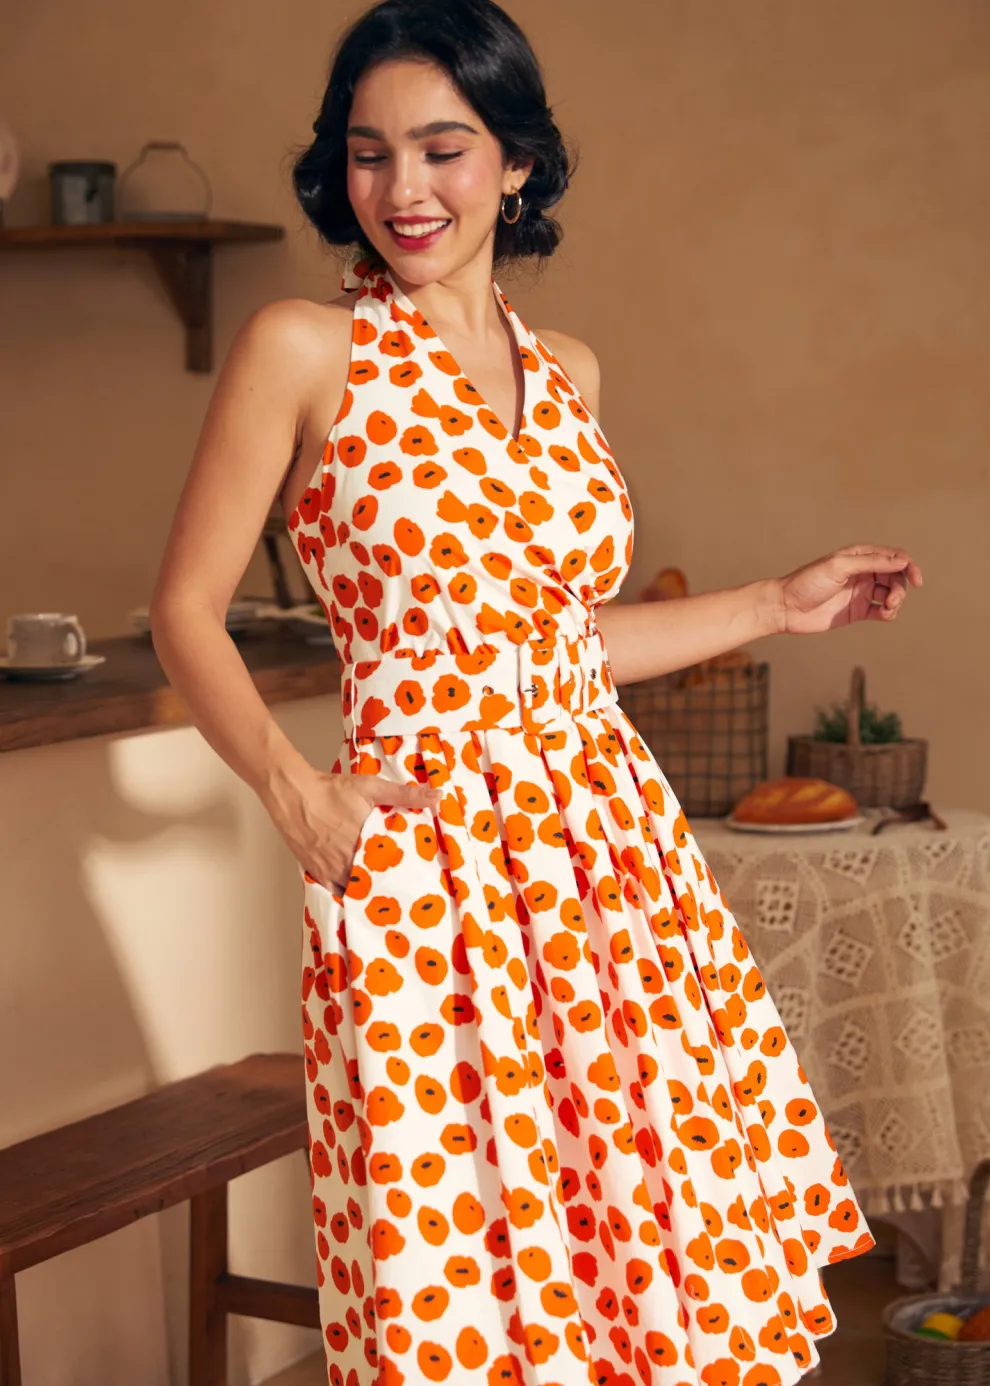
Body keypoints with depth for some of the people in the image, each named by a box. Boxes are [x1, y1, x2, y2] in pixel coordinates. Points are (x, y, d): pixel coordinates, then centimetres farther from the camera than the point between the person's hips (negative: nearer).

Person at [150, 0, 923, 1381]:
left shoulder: (569, 372, 12)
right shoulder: (303, 350, -4)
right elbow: (187, 610, -3)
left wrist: (782, 603, 21)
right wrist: (291, 787, -17)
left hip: (611, 836, 6)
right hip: (425, 859, -5)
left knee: (656, 1240, 9)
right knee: (470, 1270, 0)